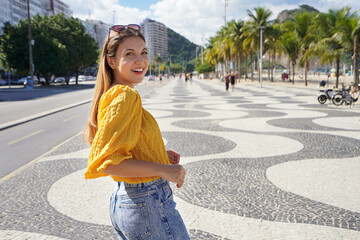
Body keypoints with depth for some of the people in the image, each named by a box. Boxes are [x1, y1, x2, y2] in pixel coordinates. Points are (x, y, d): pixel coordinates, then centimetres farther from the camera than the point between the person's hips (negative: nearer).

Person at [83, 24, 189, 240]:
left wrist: (160, 154, 9)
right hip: (148, 204, -9)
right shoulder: (126, 95, -19)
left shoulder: (111, 94, 9)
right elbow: (105, 161, -25)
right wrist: (162, 169, -22)